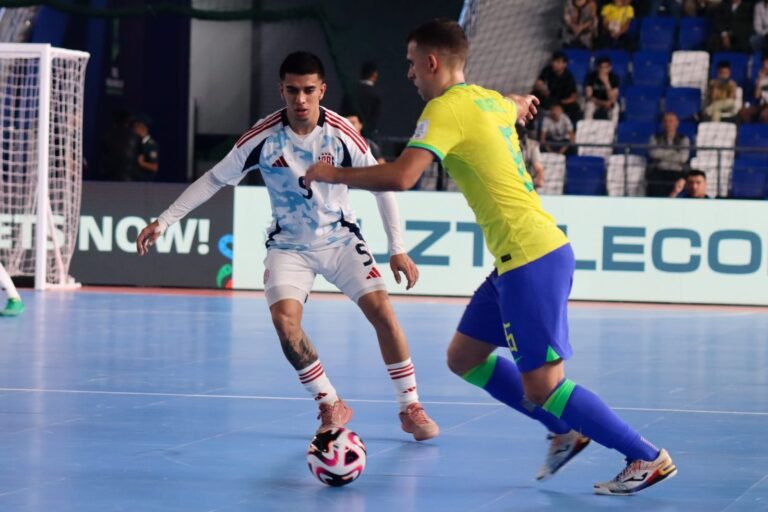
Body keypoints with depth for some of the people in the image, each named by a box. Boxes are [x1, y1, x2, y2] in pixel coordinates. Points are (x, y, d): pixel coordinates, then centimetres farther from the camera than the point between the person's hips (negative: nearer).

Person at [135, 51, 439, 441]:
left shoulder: (341, 133, -18)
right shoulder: (263, 137, -18)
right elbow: (213, 180, -7)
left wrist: (397, 249, -9)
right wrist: (163, 221, -10)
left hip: (340, 238, 0)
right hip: (288, 245, 0)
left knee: (382, 311, -14)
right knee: (285, 321, -22)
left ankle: (410, 409, 0)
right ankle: (332, 407, -3)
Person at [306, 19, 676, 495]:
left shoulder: (446, 108, -12)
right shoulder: (488, 99, 13)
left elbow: (400, 176, -23)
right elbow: (516, 107, 39)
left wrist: (333, 174, -8)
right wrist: (519, 103, 63)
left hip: (530, 259, -9)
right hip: (527, 254, 9)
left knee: (541, 388, -5)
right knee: (464, 357, 17)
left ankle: (648, 459, 1)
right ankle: (565, 432, 20)